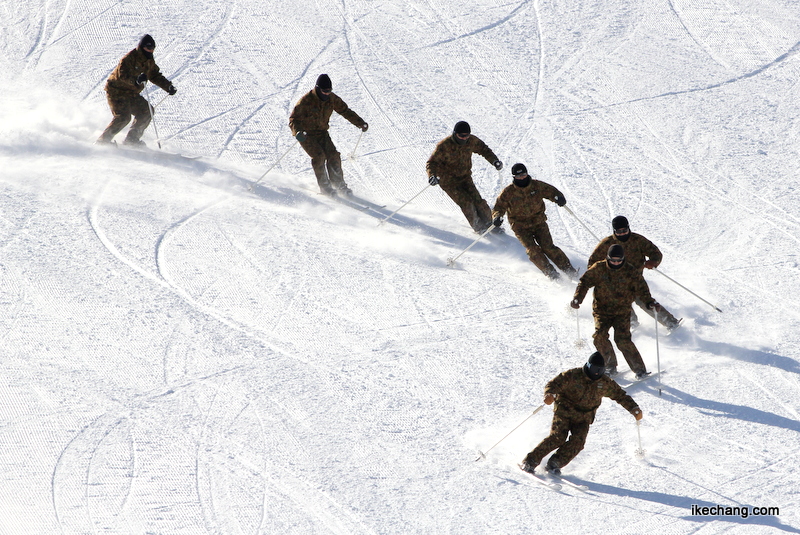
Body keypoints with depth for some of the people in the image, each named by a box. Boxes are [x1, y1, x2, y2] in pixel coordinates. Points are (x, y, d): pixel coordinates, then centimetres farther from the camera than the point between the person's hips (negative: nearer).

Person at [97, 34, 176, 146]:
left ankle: (132, 138, 6)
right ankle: (104, 139, -18)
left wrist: (168, 87, 3)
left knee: (147, 111, 0)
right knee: (123, 116, -24)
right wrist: (136, 80, -49)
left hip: (131, 94, 9)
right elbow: (122, 75, -32)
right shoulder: (130, 58, -20)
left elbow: (155, 76, 17)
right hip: (116, 92, -9)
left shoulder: (149, 61, 7)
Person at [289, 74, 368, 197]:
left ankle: (339, 184, 0)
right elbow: (293, 118, -20)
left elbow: (345, 111, 7)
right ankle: (324, 186, -12)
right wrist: (297, 132, -40)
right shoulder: (306, 100, -21)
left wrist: (360, 123, -1)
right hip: (306, 135, -5)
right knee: (319, 156, -24)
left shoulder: (332, 98, -5)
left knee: (333, 156, -12)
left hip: (322, 133, 5)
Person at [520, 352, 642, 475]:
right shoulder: (572, 376, -12)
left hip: (583, 419, 4)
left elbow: (621, 396, 10)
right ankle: (530, 462, -15)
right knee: (557, 438, -21)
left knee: (577, 442, -21)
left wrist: (634, 409, -1)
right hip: (564, 412, -4)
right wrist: (549, 395, -37)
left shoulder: (605, 383, 1)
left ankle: (554, 464, -15)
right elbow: (553, 384, -14)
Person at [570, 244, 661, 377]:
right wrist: (577, 298, -11)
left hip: (622, 312, -2)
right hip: (602, 310, 2)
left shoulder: (630, 272, -5)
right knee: (600, 336, -18)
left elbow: (641, 289, -2)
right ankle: (610, 366, 1)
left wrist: (650, 302, -19)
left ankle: (639, 369, -7)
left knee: (623, 340, -17)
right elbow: (585, 281, 3)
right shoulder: (599, 269, -3)